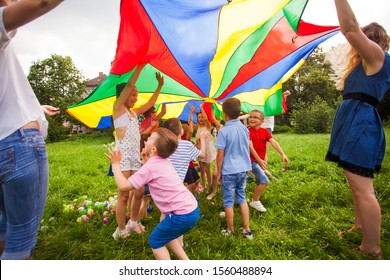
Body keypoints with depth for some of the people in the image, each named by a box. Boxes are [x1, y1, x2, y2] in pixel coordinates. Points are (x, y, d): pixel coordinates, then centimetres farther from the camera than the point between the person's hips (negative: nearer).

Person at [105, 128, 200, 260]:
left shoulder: (151, 166, -14)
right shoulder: (164, 162, 12)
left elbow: (123, 186, -10)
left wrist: (116, 164, 0)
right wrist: (145, 158, 20)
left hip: (182, 214, -9)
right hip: (191, 209, 9)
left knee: (155, 240, 12)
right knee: (165, 235, 28)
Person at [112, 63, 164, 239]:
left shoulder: (134, 112, 18)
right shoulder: (118, 108, -1)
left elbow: (150, 103, 25)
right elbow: (129, 85, -11)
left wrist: (160, 86, 22)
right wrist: (141, 65, -12)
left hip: (136, 156, 7)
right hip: (123, 156, -7)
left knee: (139, 192, 10)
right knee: (124, 195, -2)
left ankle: (133, 222, 28)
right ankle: (121, 230, 13)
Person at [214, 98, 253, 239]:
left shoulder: (224, 131, -16)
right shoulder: (245, 129, 2)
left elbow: (220, 155, -13)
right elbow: (247, 149, 12)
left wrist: (218, 172, -2)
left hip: (229, 171, -6)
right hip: (243, 169, 6)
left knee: (228, 202, 9)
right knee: (242, 199, 18)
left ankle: (230, 231, 23)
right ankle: (247, 230, 25)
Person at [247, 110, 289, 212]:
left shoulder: (264, 131, 1)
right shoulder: (248, 131, -14)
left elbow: (274, 143, -9)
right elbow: (251, 147, -21)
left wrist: (283, 155, -20)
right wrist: (259, 160, -26)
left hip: (261, 160, 7)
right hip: (252, 160, -6)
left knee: (260, 182, 17)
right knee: (264, 180, -16)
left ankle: (255, 200, 36)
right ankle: (255, 201, 0)